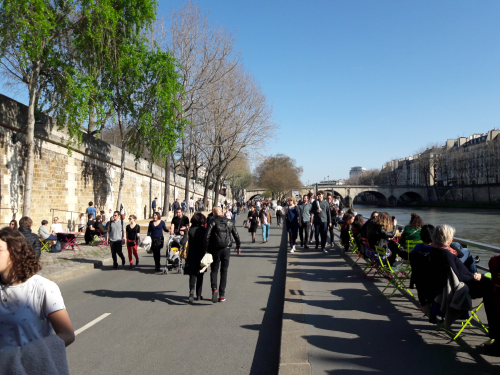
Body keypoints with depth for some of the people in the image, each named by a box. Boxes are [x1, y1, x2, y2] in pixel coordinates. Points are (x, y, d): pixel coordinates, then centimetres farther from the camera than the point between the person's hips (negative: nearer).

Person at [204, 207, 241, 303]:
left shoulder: (212, 223, -4)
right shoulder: (229, 222, 7)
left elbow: (207, 237, -12)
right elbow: (236, 235, 9)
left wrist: (206, 250, -7)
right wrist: (238, 246, 22)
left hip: (215, 250, -2)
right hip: (226, 250, 2)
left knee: (214, 270, 10)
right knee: (224, 271, 10)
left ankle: (214, 289, -14)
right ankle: (222, 295, 8)